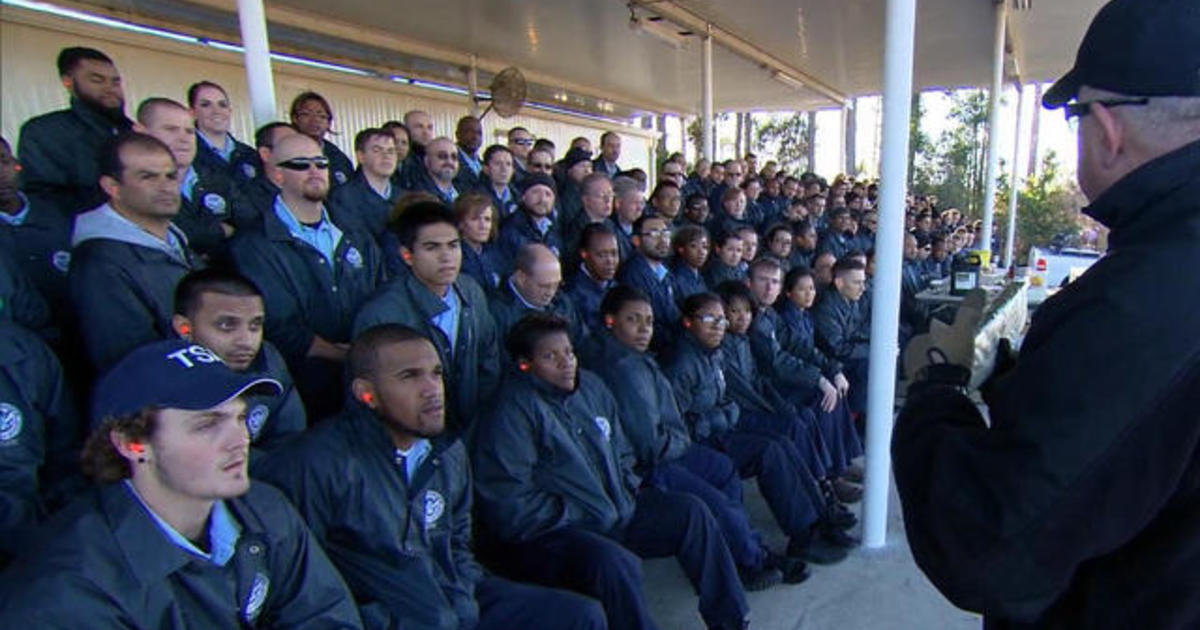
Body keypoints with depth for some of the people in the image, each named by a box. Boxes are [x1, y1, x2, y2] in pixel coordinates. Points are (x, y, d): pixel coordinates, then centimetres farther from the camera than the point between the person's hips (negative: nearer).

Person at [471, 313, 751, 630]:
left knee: (691, 511, 3)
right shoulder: (513, 412, -16)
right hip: (547, 535, -8)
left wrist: (629, 491, 4)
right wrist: (578, 516, -15)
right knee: (617, 563, -36)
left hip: (616, 512, 8)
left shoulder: (591, 386, 9)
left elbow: (621, 453, 21)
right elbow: (510, 505, -21)